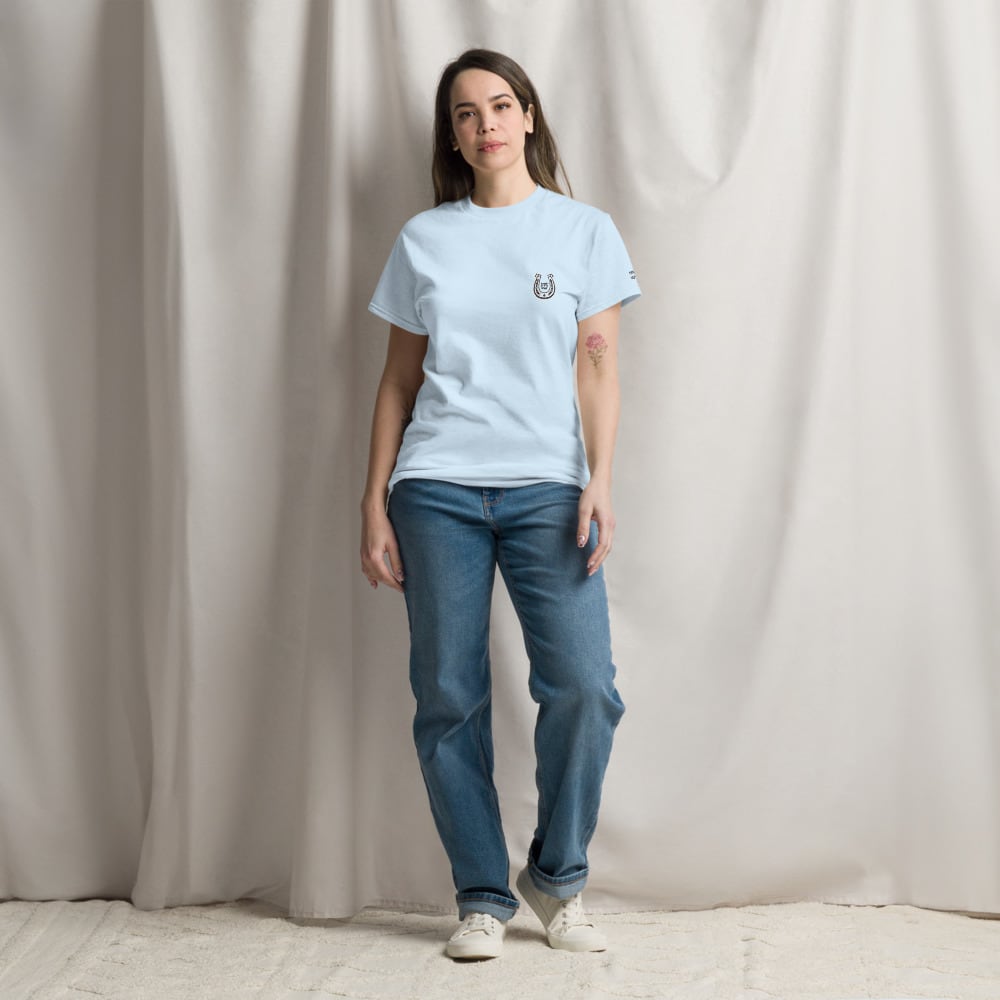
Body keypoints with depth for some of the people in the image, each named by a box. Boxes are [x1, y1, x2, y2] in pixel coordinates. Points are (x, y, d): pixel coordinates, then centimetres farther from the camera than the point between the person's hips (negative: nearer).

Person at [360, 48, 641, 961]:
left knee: (584, 685, -14)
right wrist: (374, 504, 6)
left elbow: (599, 367, 5)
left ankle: (558, 877, 7)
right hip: (437, 488, 1)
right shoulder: (424, 239, 12)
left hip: (547, 488, -1)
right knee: (449, 699, -1)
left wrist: (600, 482, -8)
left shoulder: (585, 230, 9)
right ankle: (482, 897, 12)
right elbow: (398, 380, 13)